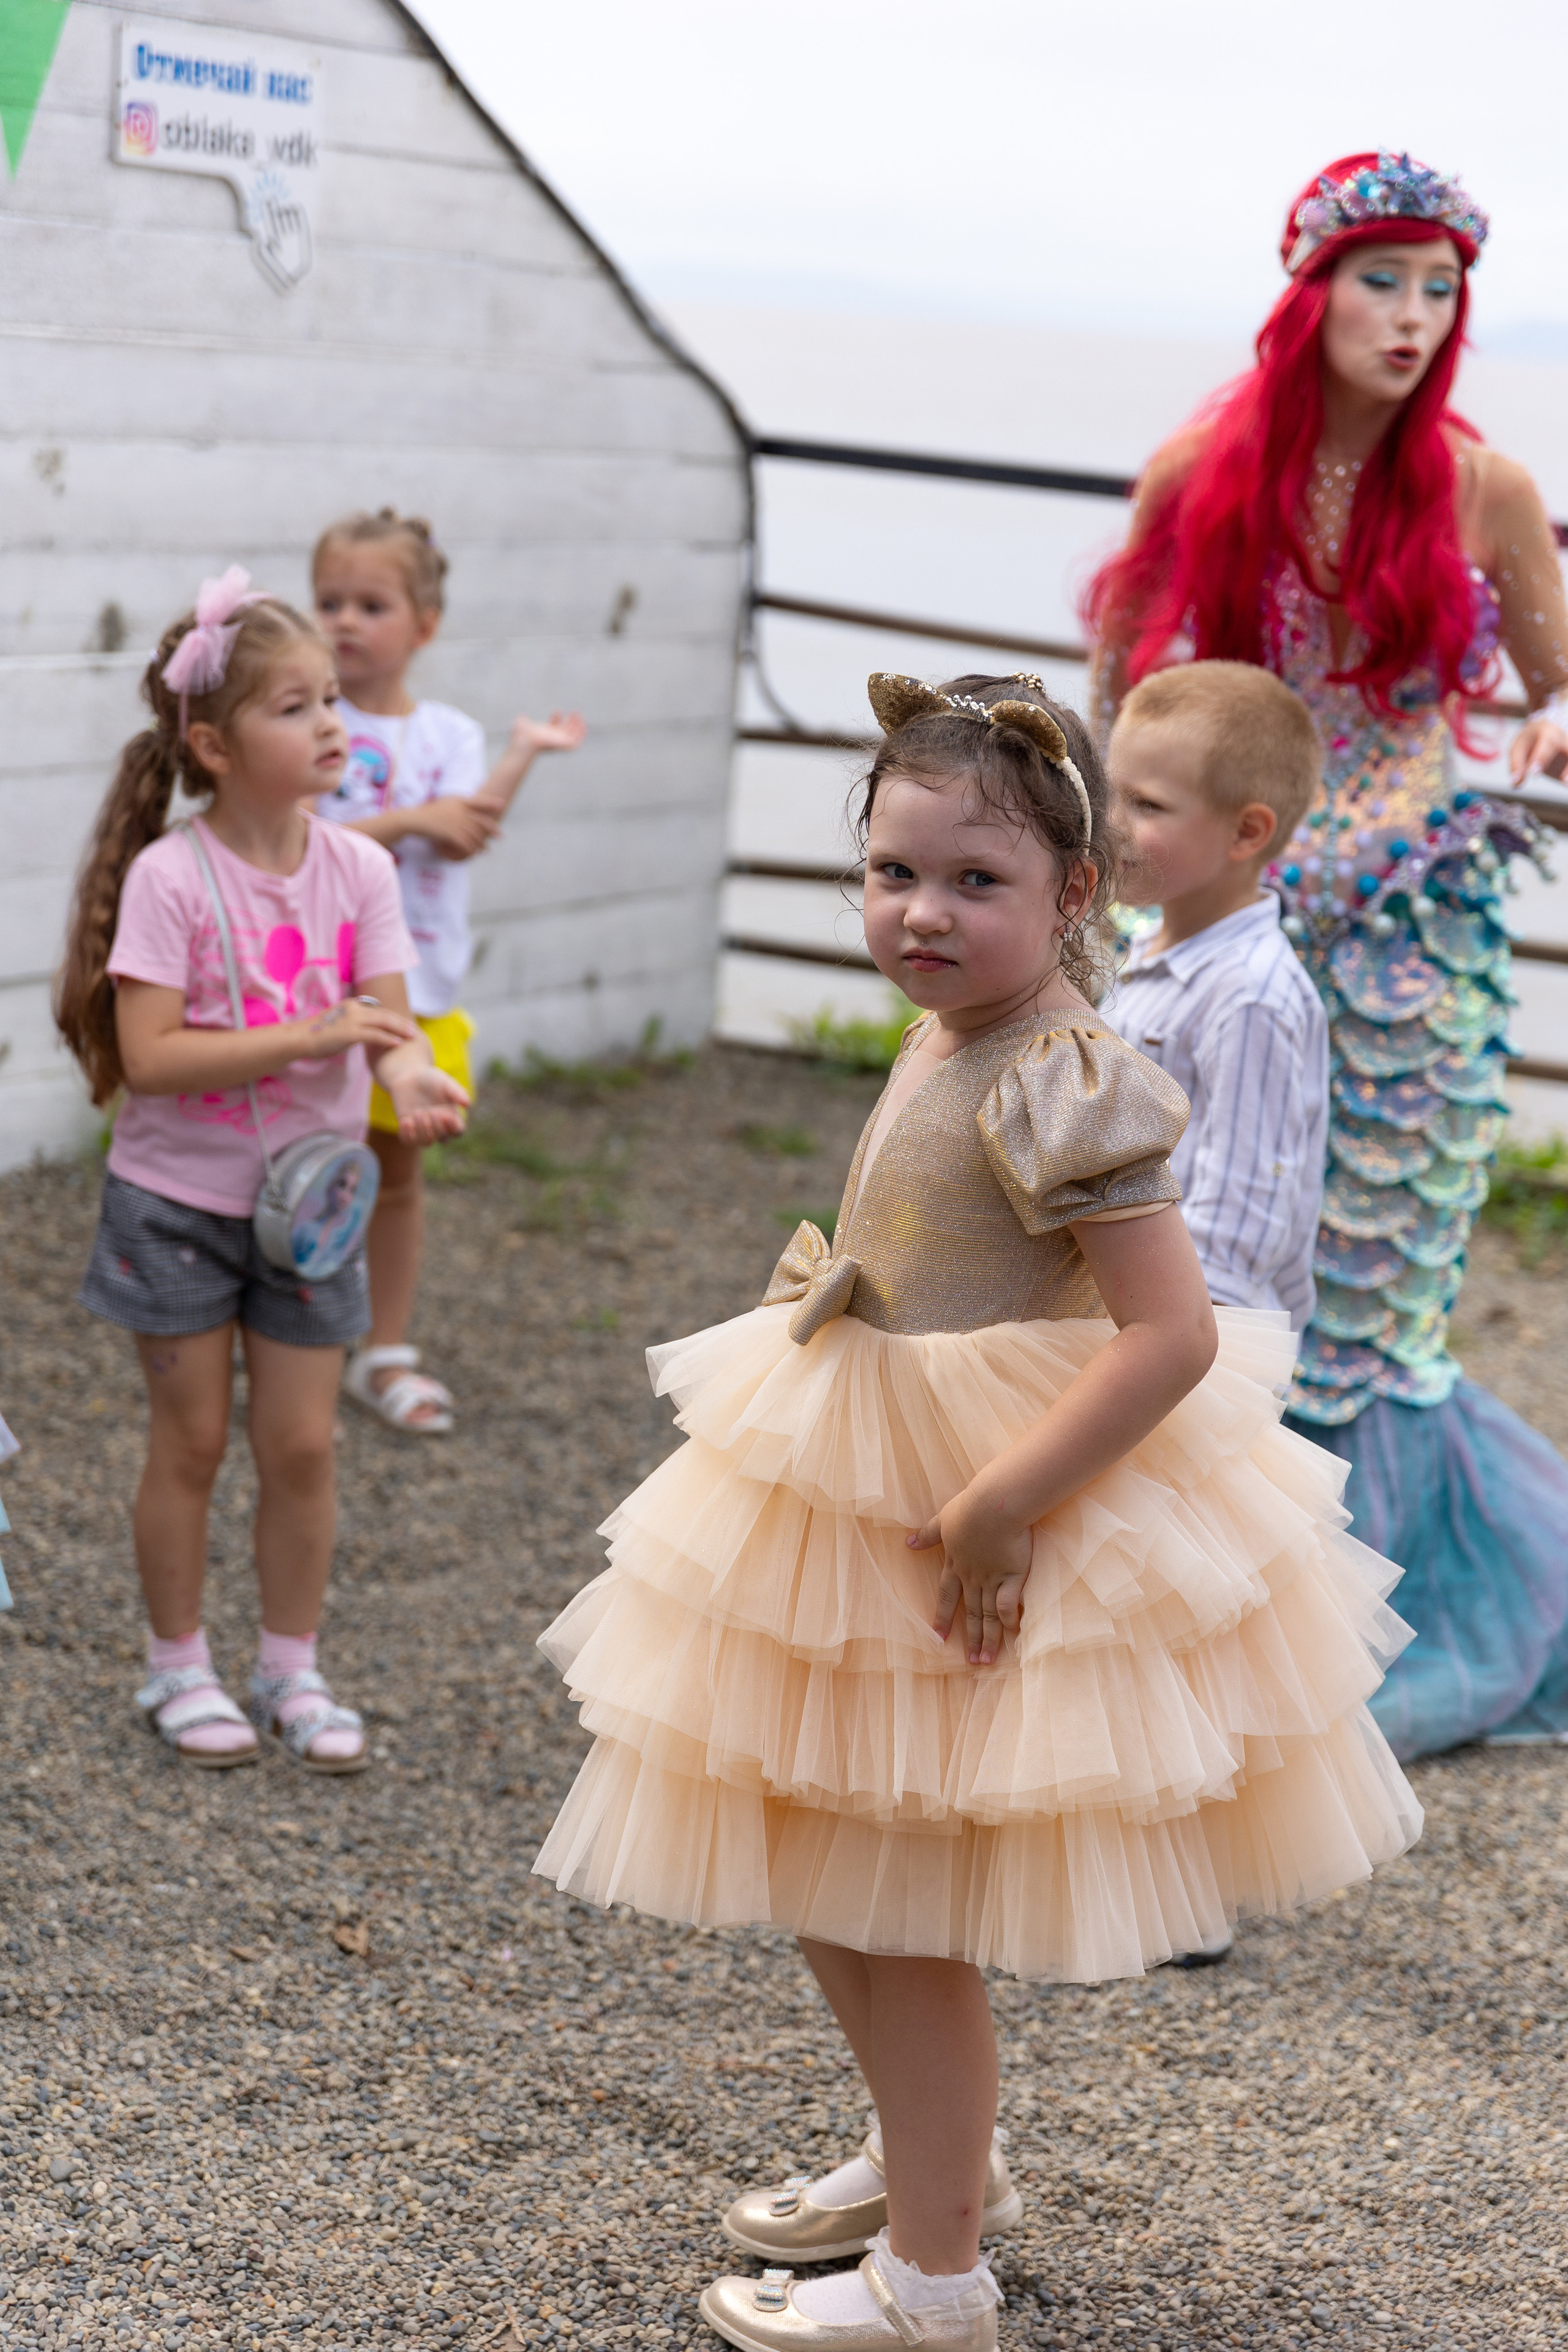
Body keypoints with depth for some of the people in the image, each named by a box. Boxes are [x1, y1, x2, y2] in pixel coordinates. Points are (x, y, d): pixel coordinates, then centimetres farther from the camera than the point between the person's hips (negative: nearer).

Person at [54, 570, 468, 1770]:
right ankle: (179, 1667, 24)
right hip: (177, 1202, -3)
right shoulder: (171, 876, -18)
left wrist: (414, 1078, -29)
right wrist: (307, 1037, -30)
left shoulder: (359, 869, -5)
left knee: (302, 1445, 8)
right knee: (192, 1440, 7)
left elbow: (389, 1024, -6)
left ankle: (292, 1669, 24)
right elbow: (147, 1055, -23)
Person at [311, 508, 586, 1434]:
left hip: (418, 989, 3)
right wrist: (411, 819, -21)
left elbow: (467, 835, -13)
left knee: (400, 1171, 13)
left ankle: (388, 1354, 25)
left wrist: (524, 752, -19)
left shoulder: (449, 734, 3)